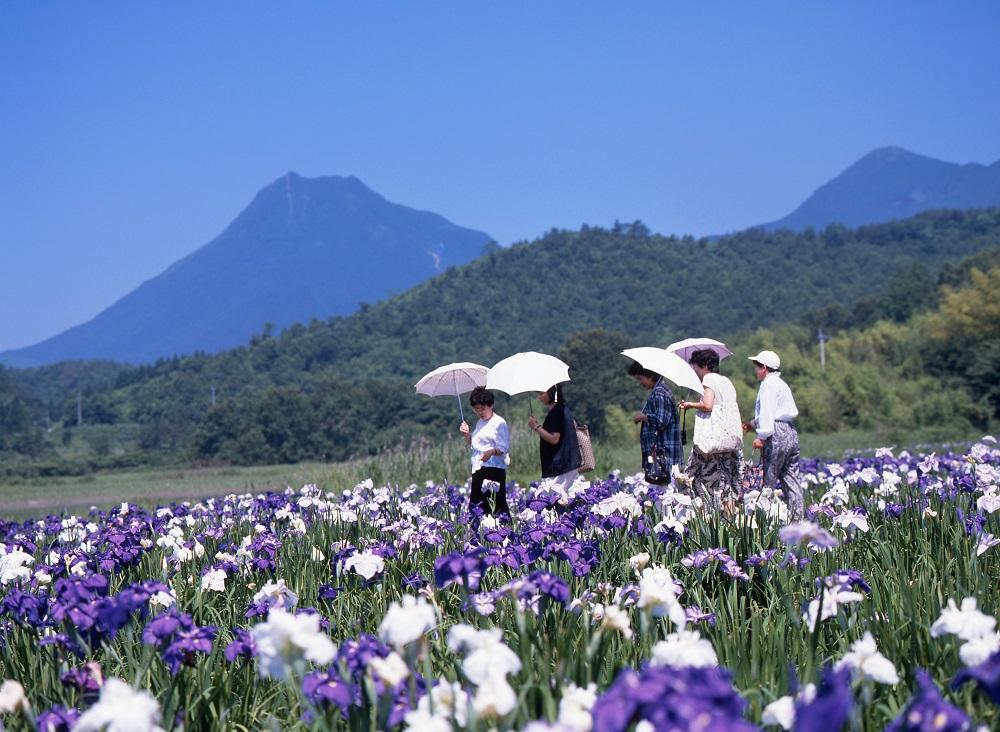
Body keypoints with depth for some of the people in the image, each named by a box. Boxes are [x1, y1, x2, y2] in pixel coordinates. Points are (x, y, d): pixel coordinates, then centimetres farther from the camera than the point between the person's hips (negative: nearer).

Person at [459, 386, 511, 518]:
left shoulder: (499, 423, -6)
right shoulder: (480, 423, 21)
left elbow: (504, 448, -14)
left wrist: (492, 452, -33)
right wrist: (467, 434, 11)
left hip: (493, 469, -8)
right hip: (479, 470, 8)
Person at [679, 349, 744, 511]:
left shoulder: (709, 378, -5)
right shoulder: (727, 382, 20)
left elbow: (707, 405, -17)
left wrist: (690, 405, -1)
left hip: (714, 437, -8)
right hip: (733, 438, 8)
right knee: (728, 479, 8)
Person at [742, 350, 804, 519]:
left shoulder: (768, 385, -7)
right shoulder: (782, 384, 23)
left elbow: (767, 412, -16)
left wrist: (762, 436, -18)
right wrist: (753, 423, 35)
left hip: (777, 434, -10)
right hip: (791, 433, 10)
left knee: (769, 479, -7)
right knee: (791, 478, 7)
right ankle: (798, 516, 4)